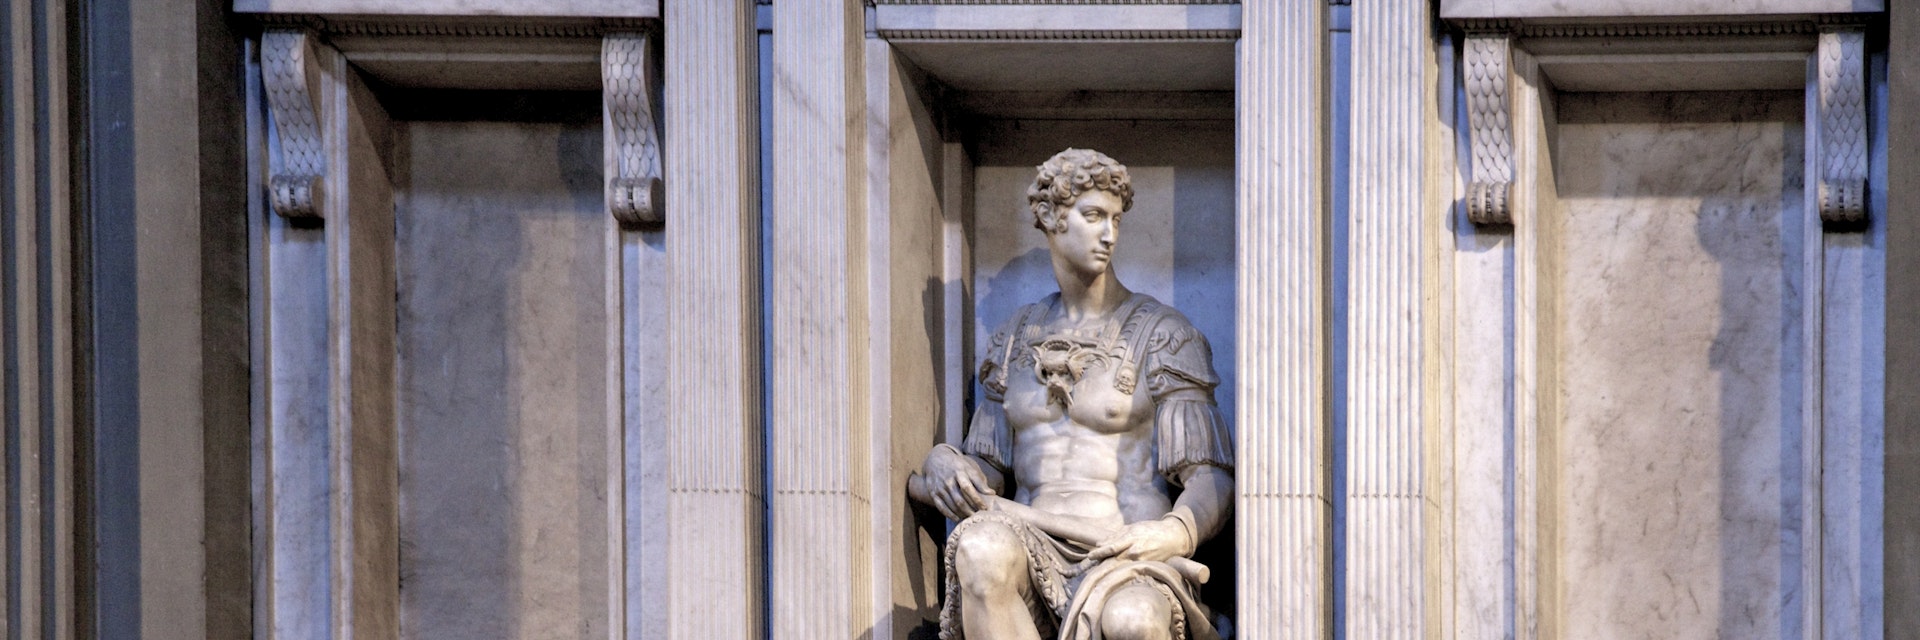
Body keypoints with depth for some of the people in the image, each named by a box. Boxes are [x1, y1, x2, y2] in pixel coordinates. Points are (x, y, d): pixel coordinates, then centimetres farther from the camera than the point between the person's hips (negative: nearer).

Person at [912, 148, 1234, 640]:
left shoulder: (1163, 336, 4)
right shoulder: (1018, 338, 18)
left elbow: (1212, 479, -1)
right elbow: (988, 468, 21)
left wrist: (1176, 534, -24)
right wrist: (945, 466, -5)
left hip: (1129, 564, -3)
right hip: (1034, 556, 3)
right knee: (982, 550, -37)